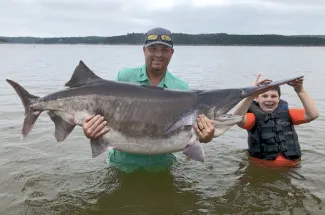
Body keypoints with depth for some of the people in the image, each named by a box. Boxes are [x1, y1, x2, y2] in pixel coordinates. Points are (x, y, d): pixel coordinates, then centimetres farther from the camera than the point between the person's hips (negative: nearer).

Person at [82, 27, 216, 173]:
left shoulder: (182, 88, -3)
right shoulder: (124, 77, -5)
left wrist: (204, 138, -29)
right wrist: (91, 130, -28)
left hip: (160, 164, 1)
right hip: (123, 163, 0)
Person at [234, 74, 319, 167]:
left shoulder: (286, 113, 5)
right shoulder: (254, 115, -6)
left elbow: (313, 115, -8)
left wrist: (300, 91, -16)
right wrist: (252, 93, -37)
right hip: (260, 166, -2)